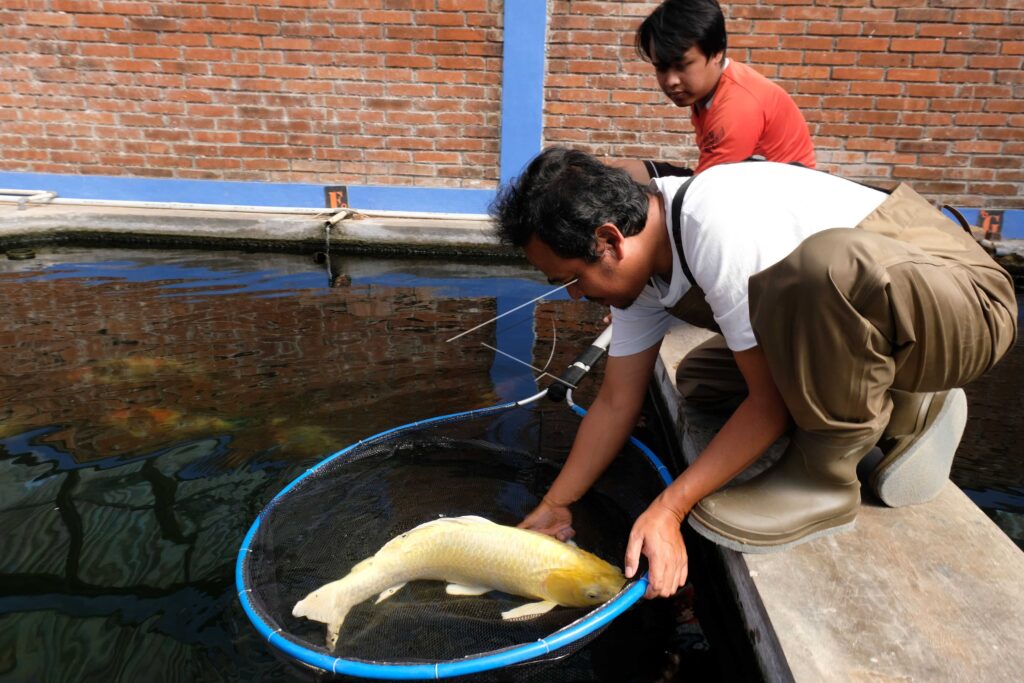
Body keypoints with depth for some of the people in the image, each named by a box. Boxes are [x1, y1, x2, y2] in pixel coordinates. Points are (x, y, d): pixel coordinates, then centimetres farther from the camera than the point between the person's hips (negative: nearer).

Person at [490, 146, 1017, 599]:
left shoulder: (719, 227, -30)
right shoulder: (634, 264, -4)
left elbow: (772, 399, -24)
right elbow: (615, 403, 1)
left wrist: (670, 507, -22)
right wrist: (552, 509, 3)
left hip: (967, 298, -8)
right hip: (860, 306, 9)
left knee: (827, 265, -39)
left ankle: (824, 475, -15)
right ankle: (903, 413, 9)